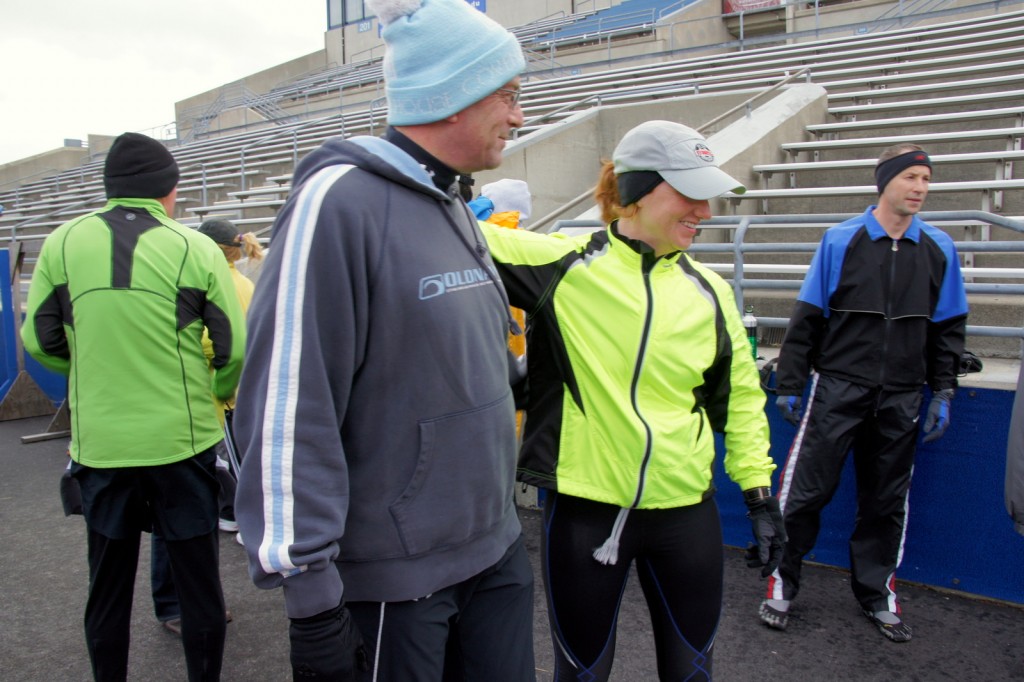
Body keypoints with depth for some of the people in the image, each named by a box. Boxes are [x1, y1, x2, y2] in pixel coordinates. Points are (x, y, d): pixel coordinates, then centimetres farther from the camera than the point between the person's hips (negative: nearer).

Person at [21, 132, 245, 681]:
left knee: (107, 588, 19)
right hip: (182, 442, -2)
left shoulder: (63, 243, -1)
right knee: (199, 581, 13)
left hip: (98, 445, 2)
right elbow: (236, 350, -7)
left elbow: (40, 342, 5)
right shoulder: (196, 249, -7)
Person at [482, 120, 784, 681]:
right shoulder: (563, 265, -10)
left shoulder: (708, 291, 2)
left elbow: (741, 393, 10)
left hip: (686, 509, 4)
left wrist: (759, 491, 8)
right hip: (583, 508, -3)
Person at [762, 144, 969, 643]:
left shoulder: (939, 249, 5)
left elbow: (948, 327, 12)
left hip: (901, 397, 3)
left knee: (887, 500, 13)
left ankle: (877, 592, 30)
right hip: (837, 389, -3)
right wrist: (789, 385, -3)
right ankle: (782, 582, 17)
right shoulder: (841, 240, -3)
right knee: (806, 490, -1)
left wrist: (943, 393, 5)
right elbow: (807, 317, -1)